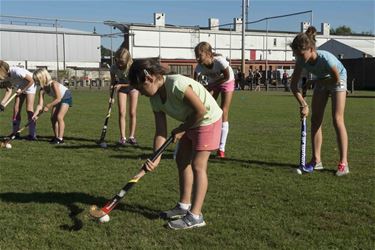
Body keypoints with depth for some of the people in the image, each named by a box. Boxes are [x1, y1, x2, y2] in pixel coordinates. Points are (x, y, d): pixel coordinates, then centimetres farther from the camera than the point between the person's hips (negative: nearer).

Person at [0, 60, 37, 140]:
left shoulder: (17, 72, -35)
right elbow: (8, 91, -11)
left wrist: (22, 90, -22)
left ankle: (32, 134, -10)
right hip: (20, 88, 7)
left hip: (30, 86, -7)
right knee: (16, 109, 1)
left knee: (29, 109, -12)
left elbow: (31, 81, -25)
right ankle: (15, 133, 8)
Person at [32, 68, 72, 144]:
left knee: (59, 117, -16)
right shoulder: (42, 90, -14)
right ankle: (56, 137, 14)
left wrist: (48, 106, -33)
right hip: (57, 99, 8)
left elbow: (58, 99, -33)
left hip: (66, 97, -8)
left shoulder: (53, 84, -33)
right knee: (53, 118, 3)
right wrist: (35, 114, -30)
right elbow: (40, 104, -16)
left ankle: (60, 138, -13)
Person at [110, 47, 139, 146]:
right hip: (121, 88, 2)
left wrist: (121, 85, -32)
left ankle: (131, 136, 6)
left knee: (132, 113, -4)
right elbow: (112, 82, -10)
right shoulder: (113, 68, -24)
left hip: (132, 87, -1)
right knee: (121, 113, -8)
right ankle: (123, 137, -7)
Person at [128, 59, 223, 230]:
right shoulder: (155, 99, -5)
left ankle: (195, 216, -3)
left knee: (198, 165, -9)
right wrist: (156, 159, -18)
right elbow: (161, 132, -6)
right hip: (191, 123, 9)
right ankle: (184, 206, 25)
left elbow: (201, 110, -26)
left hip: (208, 121, -9)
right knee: (182, 160, 12)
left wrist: (182, 129, -14)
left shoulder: (177, 84, -31)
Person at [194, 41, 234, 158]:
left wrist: (211, 85, -24)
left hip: (227, 82, -4)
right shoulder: (199, 67, -28)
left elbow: (227, 77, -23)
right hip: (212, 84, 4)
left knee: (223, 113, -10)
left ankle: (221, 149, -6)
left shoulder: (220, 61, -37)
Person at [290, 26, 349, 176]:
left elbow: (336, 79, -22)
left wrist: (314, 82, -17)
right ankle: (316, 160, 5)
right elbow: (294, 85, -18)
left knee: (337, 119, -13)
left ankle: (343, 162, -10)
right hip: (321, 81, 5)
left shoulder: (326, 58, -39)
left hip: (337, 80, -5)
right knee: (315, 119, -1)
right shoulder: (301, 60, -25)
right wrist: (303, 105, -26)